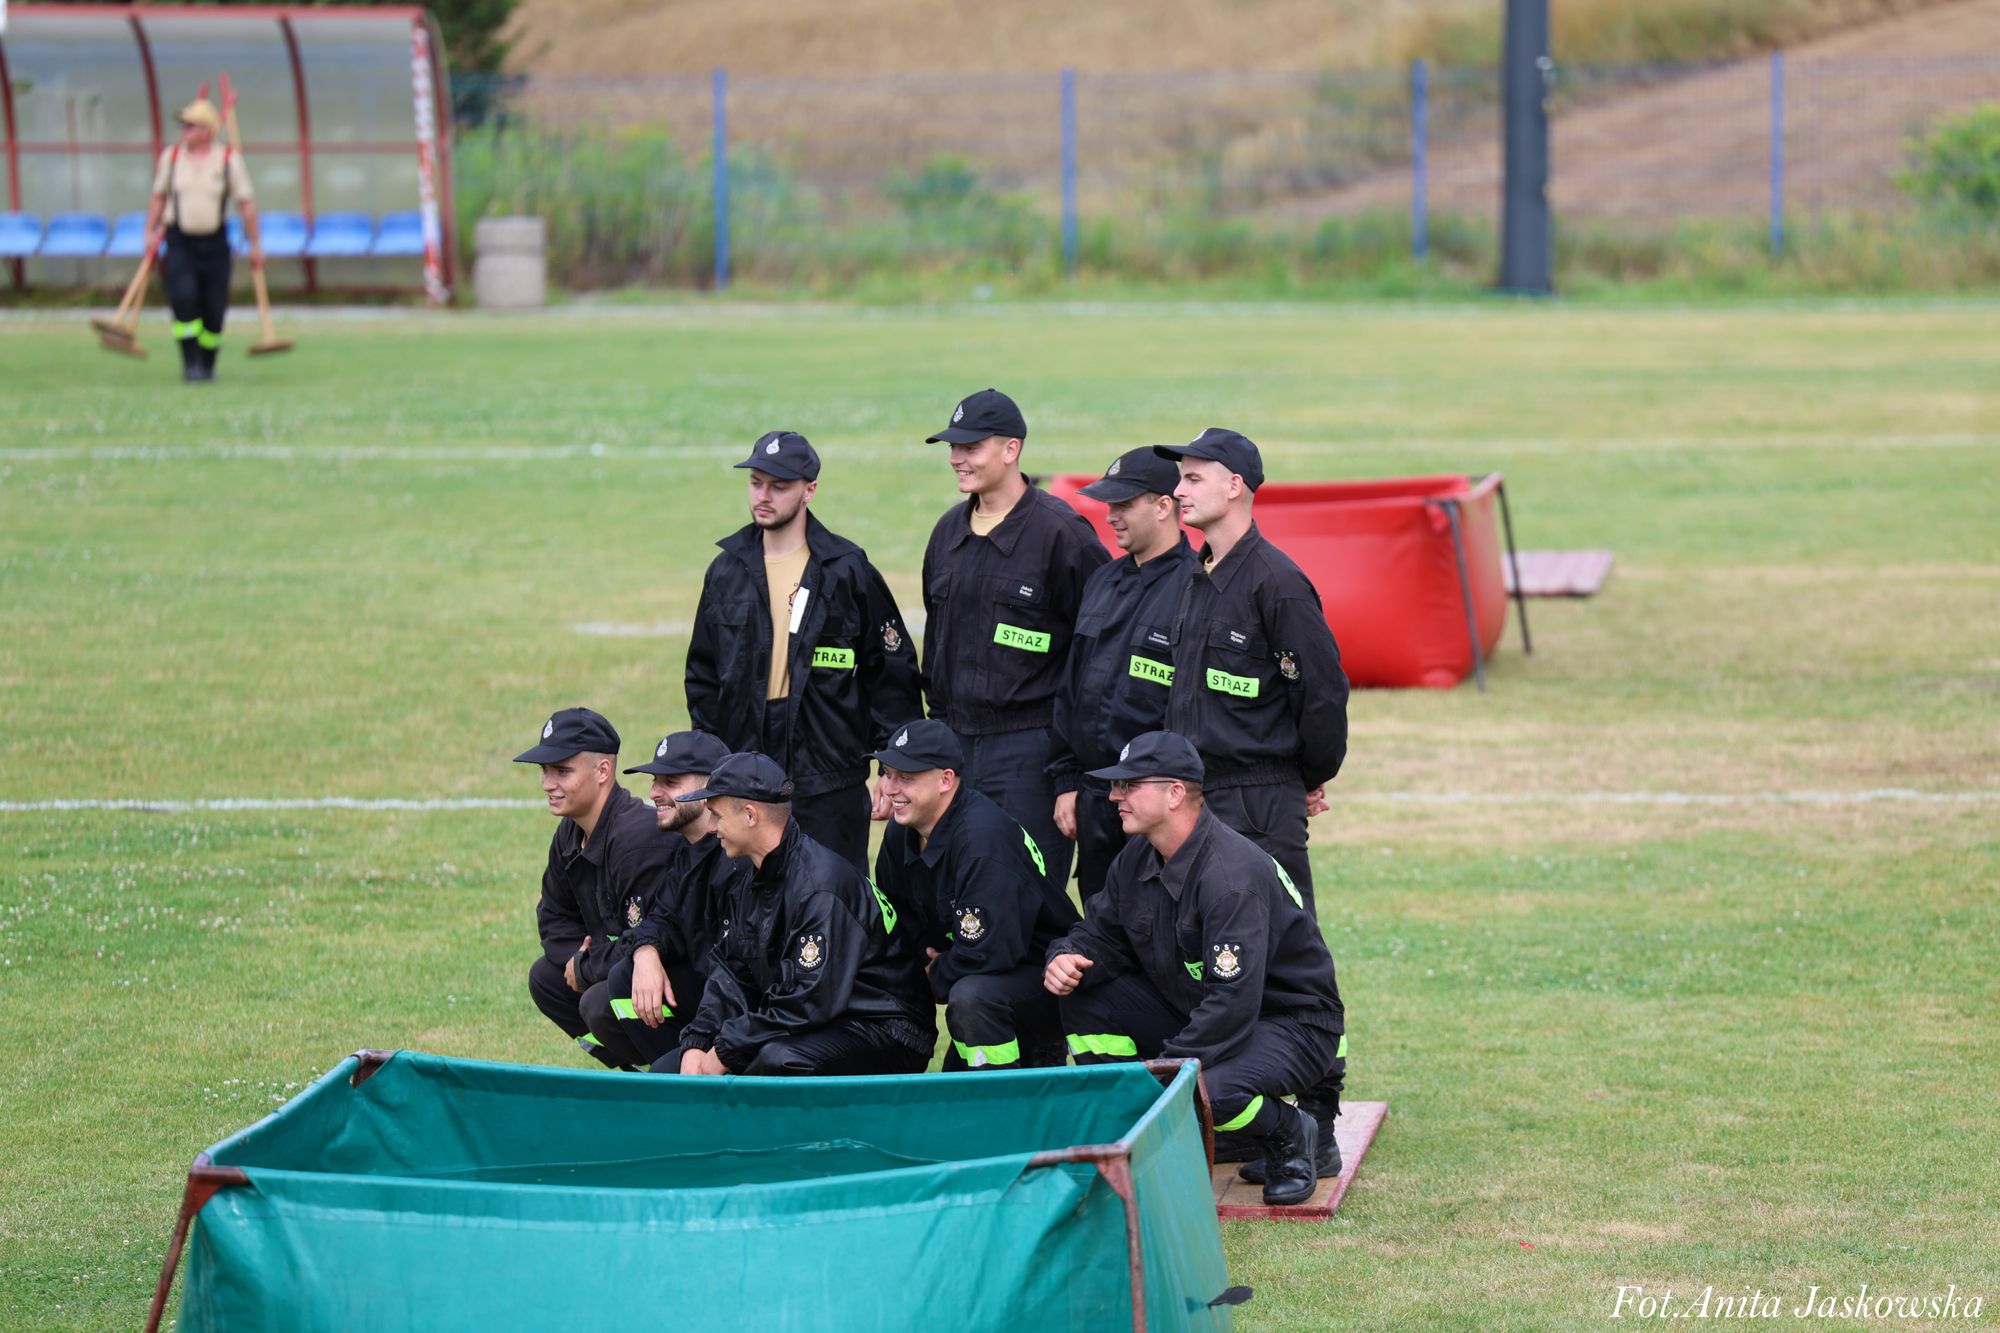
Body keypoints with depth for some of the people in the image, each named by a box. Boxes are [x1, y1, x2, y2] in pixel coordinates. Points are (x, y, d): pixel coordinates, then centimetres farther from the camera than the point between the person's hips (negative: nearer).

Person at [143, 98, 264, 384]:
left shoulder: (229, 159, -3)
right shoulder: (170, 156, 3)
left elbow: (246, 203, 0)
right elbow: (158, 196, 14)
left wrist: (255, 245, -1)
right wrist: (150, 232, 6)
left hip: (215, 244, -1)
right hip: (180, 241, 1)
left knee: (214, 309, 0)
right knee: (183, 298, -18)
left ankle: (208, 366, 19)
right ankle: (190, 363, -12)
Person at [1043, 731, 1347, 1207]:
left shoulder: (1232, 873, -28)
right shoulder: (1139, 858, -1)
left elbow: (1233, 1002, -33)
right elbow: (1102, 932, 10)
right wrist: (1067, 958, -16)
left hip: (1294, 1027, -8)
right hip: (1193, 1010, 8)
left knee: (1206, 1088, -38)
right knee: (1083, 994, -6)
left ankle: (1294, 1137, -5)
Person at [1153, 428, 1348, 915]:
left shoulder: (1276, 581, -13)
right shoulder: (1198, 579, 14)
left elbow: (1324, 689, -13)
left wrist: (1312, 778, -1)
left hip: (1260, 803, -9)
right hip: (1194, 796, 9)